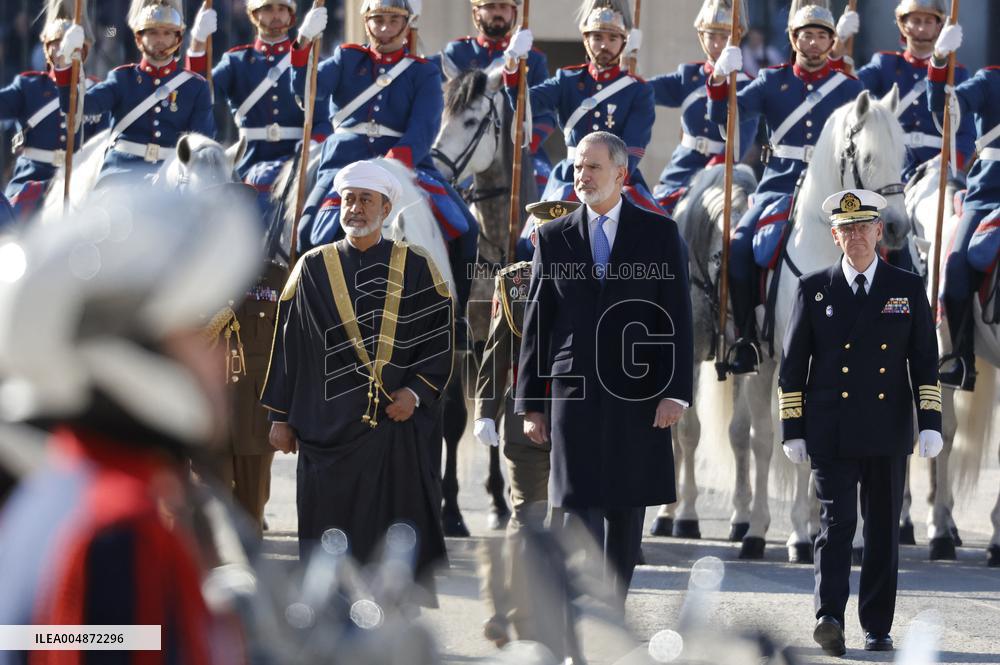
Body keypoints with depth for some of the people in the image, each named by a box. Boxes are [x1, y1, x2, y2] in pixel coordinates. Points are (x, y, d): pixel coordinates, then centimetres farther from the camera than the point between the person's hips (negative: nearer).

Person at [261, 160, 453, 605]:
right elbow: (288, 345, 10)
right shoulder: (313, 268, 9)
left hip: (397, 423, -1)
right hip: (328, 429, 1)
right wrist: (280, 417, 6)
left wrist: (416, 391, -9)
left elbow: (441, 335, 5)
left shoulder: (416, 268, 6)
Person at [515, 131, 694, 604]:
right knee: (580, 509, -8)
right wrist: (530, 403, 4)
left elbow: (677, 319, 1)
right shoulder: (554, 238, 8)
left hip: (636, 394, 0)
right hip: (574, 393, 0)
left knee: (626, 512, 7)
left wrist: (675, 392, -9)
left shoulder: (659, 233, 4)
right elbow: (536, 325, 9)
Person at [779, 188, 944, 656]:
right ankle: (829, 618, -24)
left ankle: (877, 627, 13)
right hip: (831, 435, -2)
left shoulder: (908, 289, 7)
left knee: (883, 530, 6)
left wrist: (930, 423, -4)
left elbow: (925, 361, 7)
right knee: (836, 523, -14)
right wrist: (793, 429, 1)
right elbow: (792, 364, 7)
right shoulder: (814, 289, 5)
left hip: (887, 435, 2)